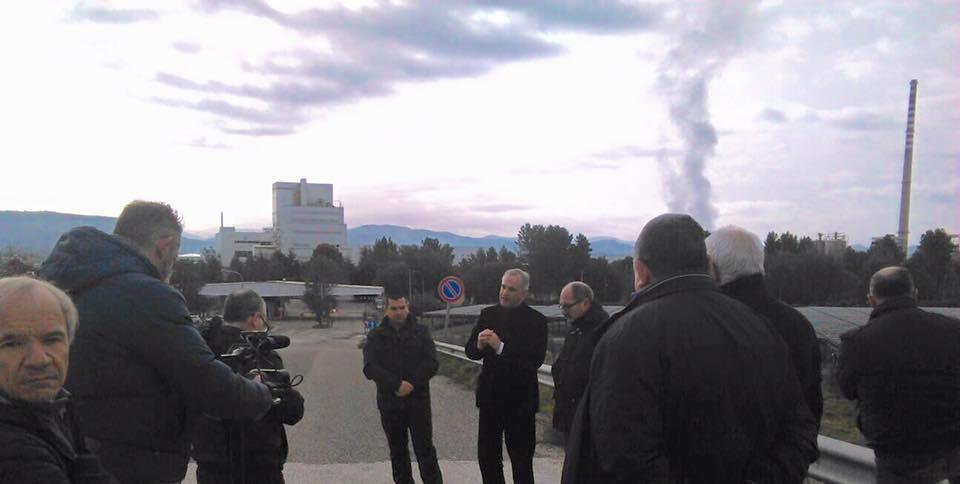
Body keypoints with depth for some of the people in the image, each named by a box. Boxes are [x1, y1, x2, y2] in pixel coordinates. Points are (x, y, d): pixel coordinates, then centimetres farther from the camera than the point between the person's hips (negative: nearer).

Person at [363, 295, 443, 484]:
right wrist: (397, 385, -19)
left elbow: (431, 363, -6)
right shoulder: (375, 336, 3)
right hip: (389, 403, 2)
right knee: (397, 451, 11)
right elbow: (370, 368, -9)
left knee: (424, 449, -2)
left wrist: (411, 384, -17)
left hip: (418, 401, -1)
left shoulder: (421, 332, 3)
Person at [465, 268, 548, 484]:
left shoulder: (536, 320, -8)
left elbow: (536, 359, -20)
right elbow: (470, 351, 4)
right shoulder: (488, 314, 5)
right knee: (487, 456, 12)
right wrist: (479, 345, -19)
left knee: (521, 459, 5)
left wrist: (501, 347, -27)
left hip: (520, 401, -4)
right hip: (490, 397, 4)